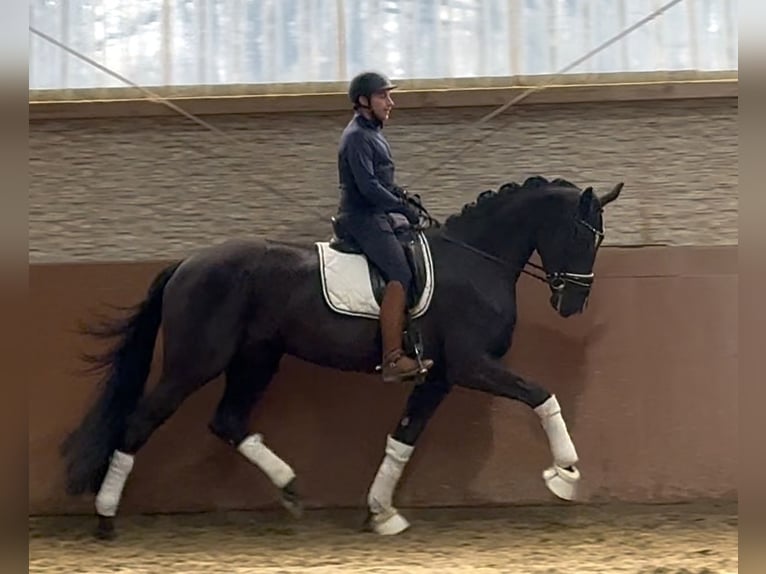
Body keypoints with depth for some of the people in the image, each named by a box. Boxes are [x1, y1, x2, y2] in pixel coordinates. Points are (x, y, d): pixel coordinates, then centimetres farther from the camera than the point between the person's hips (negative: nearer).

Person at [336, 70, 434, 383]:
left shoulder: (371, 134, 18)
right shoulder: (357, 137, -14)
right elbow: (368, 186, -22)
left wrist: (401, 196, 7)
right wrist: (404, 208, -15)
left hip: (377, 216, 11)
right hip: (363, 218, -11)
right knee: (400, 275, -23)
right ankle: (392, 360, -29)